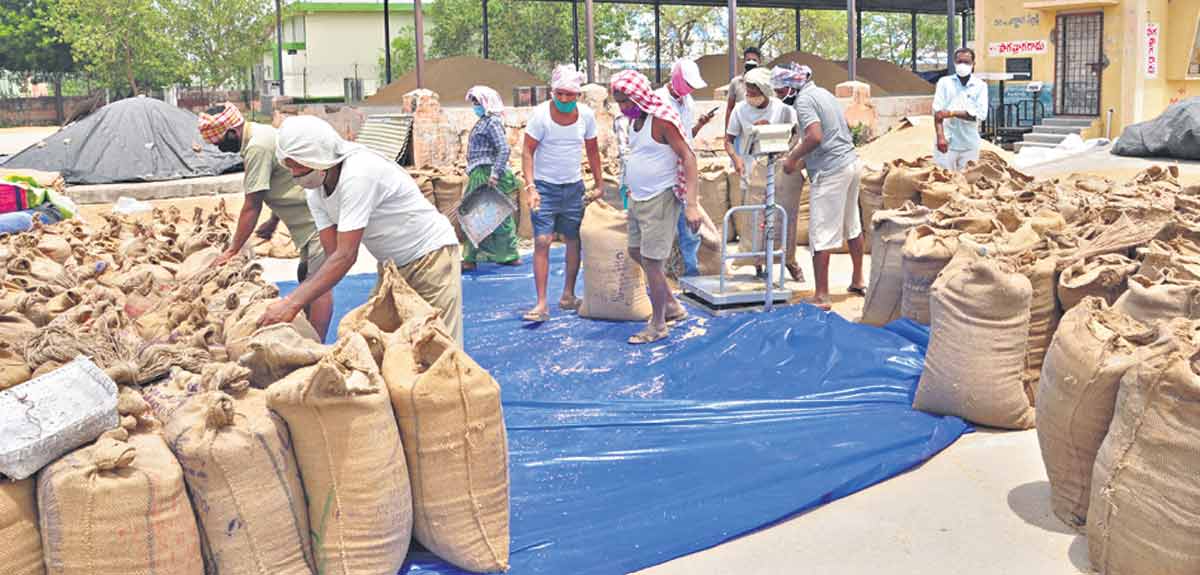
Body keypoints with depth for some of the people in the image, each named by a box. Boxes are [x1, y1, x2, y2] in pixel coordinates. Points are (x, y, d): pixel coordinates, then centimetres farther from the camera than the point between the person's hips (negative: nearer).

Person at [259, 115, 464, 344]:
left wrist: (292, 303, -34)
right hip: (392, 265, 8)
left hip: (431, 254, -8)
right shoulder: (315, 190, -3)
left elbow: (346, 256, -32)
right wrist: (291, 300, -20)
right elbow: (332, 254, -5)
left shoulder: (358, 173, -29)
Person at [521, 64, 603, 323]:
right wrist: (530, 187, -23)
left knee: (574, 240, 9)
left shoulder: (586, 115, -3)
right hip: (545, 186, -4)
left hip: (574, 186, 4)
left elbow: (592, 152, 10)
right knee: (542, 242, -11)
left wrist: (600, 185, 12)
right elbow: (527, 152, -13)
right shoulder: (541, 114, -14)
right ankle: (542, 304, -10)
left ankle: (568, 296, 23)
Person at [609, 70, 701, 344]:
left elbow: (688, 157, -22)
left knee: (651, 262, -4)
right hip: (638, 198, 9)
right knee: (636, 252, 18)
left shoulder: (662, 119, -18)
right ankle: (672, 305, 32)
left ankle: (658, 325, 11)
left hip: (659, 199, -9)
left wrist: (691, 204, -28)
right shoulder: (635, 119, 7)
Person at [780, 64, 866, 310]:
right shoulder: (824, 93, 15)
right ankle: (858, 280, 32)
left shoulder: (804, 99, -12)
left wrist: (792, 158, -10)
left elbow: (815, 136, -24)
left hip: (829, 170, -10)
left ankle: (821, 297, -3)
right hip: (851, 161, 10)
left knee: (821, 234, -5)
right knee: (852, 225, 20)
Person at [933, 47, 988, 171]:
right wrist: (940, 137, -15)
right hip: (947, 142, -1)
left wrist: (952, 113, -14)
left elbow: (981, 114, -6)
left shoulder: (980, 86, 6)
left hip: (970, 144, 1)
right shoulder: (944, 82, 6)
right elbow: (937, 111, -2)